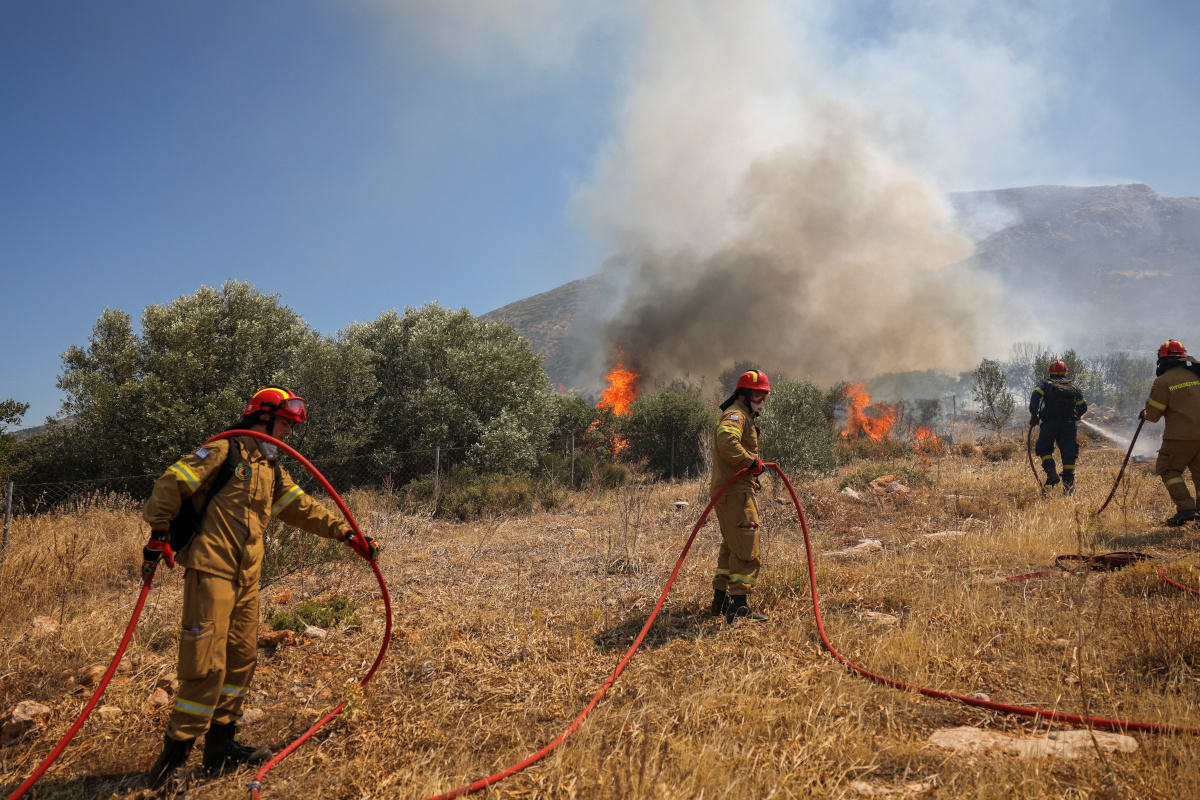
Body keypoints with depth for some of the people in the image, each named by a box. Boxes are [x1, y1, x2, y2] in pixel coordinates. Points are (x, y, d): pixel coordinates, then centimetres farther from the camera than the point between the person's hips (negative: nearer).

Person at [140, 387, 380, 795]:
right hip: (211, 570, -8)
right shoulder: (224, 451, -6)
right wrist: (159, 535, -14)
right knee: (207, 665, -9)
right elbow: (172, 483, -10)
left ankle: (221, 748, 25)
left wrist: (347, 533, 11)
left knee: (241, 660, 13)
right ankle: (172, 760, 3)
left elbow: (303, 508, 18)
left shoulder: (272, 471, 19)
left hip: (247, 579, 8)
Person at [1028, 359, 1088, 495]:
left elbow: (1035, 397, -7)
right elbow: (1083, 407, 16)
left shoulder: (1045, 384, 12)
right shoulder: (1074, 386, 20)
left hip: (1050, 422, -2)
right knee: (1069, 454, 5)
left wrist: (1034, 417, -4)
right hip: (1069, 423, 2)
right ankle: (1069, 484, 2)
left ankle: (1051, 473, -14)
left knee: (1044, 448, 10)